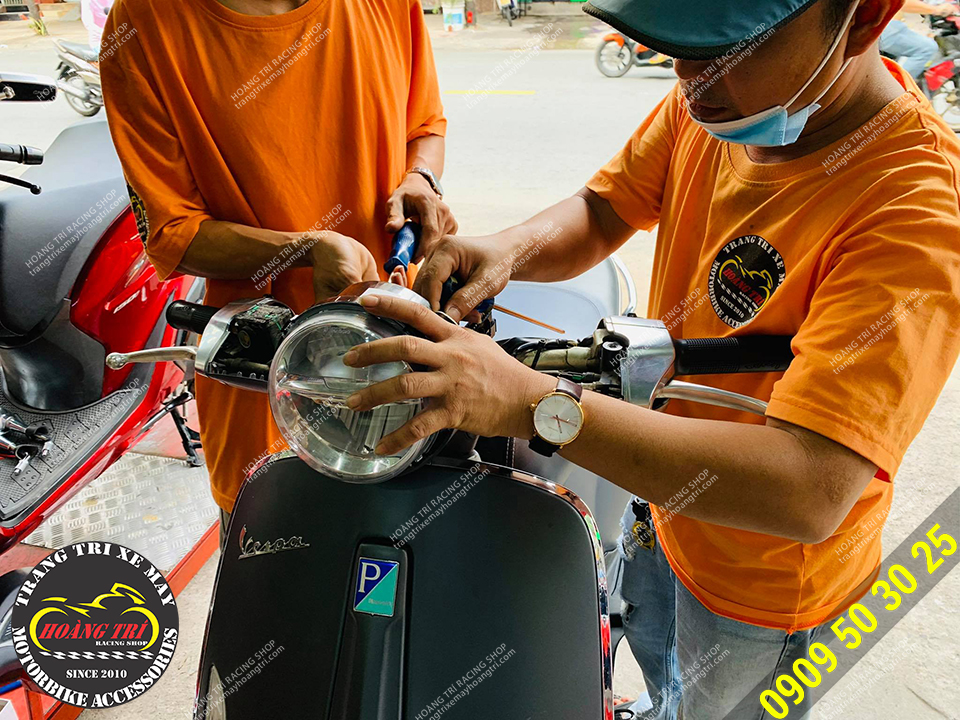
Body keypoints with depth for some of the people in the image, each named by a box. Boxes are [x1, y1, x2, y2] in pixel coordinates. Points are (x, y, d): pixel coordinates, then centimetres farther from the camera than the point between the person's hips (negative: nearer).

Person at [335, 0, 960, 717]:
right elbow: (602, 211, -2)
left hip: (760, 574, -6)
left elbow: (808, 492, -43)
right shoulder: (713, 102, -15)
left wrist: (533, 401, -48)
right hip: (666, 484, 7)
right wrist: (506, 249, -25)